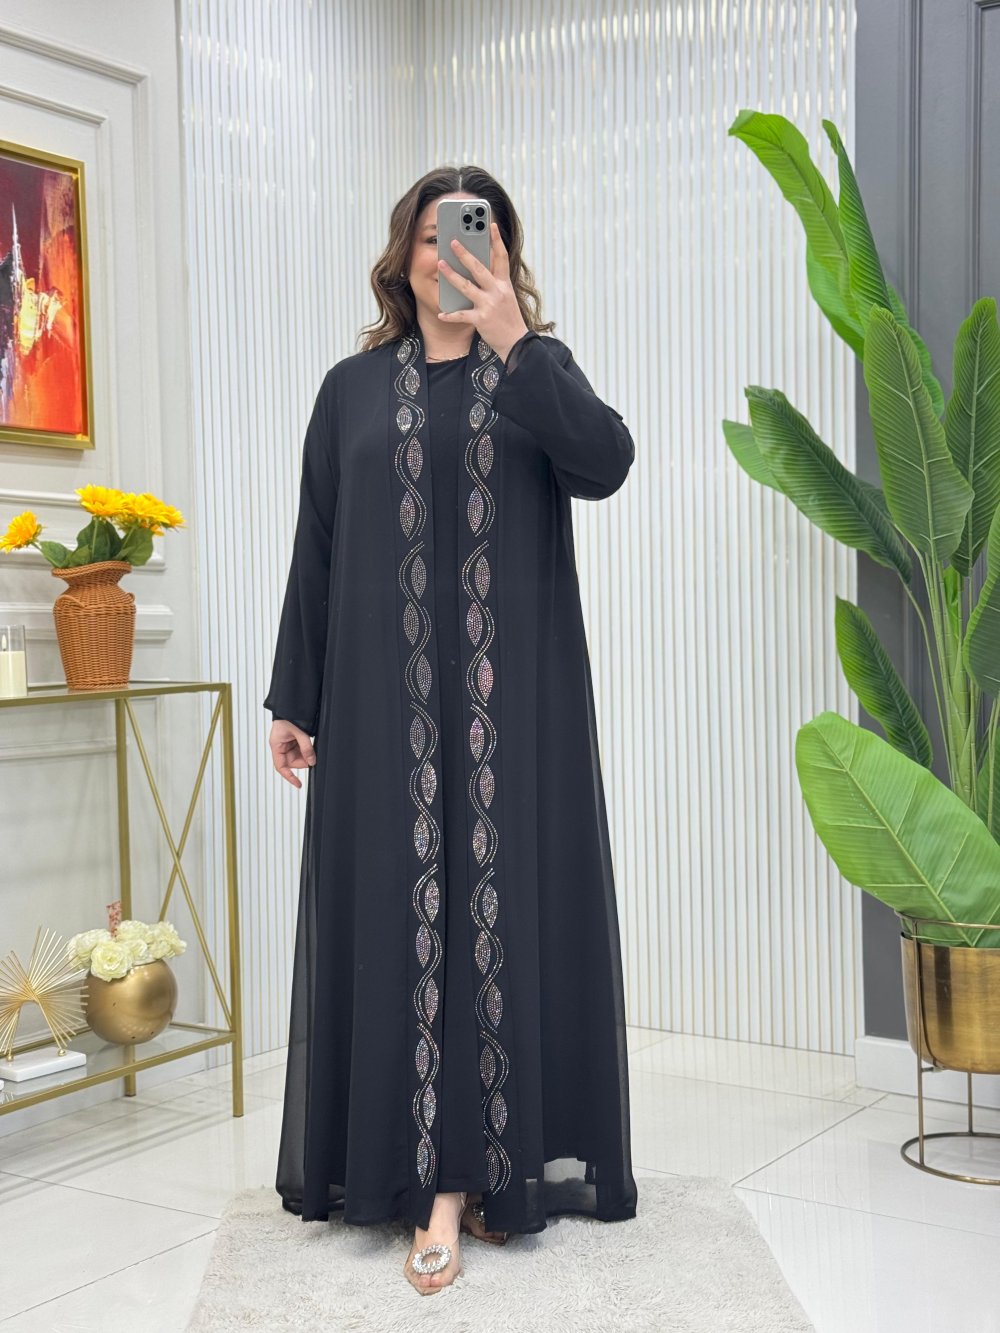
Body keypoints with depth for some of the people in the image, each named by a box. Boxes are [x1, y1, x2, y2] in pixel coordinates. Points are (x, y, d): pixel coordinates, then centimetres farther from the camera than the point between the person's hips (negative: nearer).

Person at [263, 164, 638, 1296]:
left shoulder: (540, 366, 9)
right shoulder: (353, 389, 11)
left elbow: (603, 463, -12)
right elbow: (315, 552, 9)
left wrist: (510, 341, -19)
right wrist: (293, 700, 5)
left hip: (517, 694, -1)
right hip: (388, 697, 1)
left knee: (511, 902, -1)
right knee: (404, 912, -2)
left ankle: (511, 1163, 10)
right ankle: (441, 1183, 6)